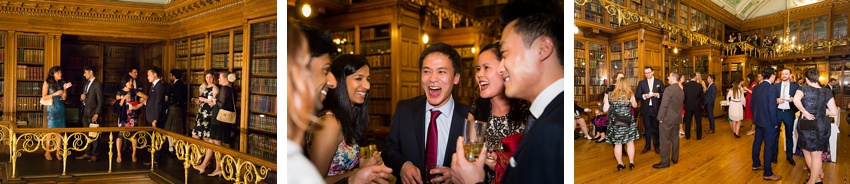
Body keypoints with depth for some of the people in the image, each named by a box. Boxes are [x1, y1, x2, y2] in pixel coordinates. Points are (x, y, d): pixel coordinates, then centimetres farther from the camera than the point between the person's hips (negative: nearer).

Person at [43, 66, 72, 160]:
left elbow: (64, 98, 9)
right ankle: (47, 152, 6)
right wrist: (55, 93, -16)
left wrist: (65, 89, -4)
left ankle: (58, 152, 6)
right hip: (51, 109, -4)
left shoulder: (61, 83, 11)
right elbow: (44, 97, -7)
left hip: (61, 109, 4)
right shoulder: (47, 83, -1)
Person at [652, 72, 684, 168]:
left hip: (667, 118, -8)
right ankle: (675, 158, 26)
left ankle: (665, 162, 0)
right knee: (674, 138, 17)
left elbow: (664, 105, -19)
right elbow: (681, 104, 15)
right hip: (677, 118, 8)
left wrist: (660, 117, -11)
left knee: (665, 140, -3)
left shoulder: (669, 89, -18)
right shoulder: (681, 90, 8)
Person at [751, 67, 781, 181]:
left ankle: (756, 164, 35)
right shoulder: (771, 89, -20)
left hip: (758, 121, 8)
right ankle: (768, 173, 3)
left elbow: (752, 104, 11)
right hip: (768, 123, -8)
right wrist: (775, 123, -13)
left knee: (757, 142, 20)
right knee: (769, 146, -2)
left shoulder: (756, 88, 4)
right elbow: (772, 108, -22)